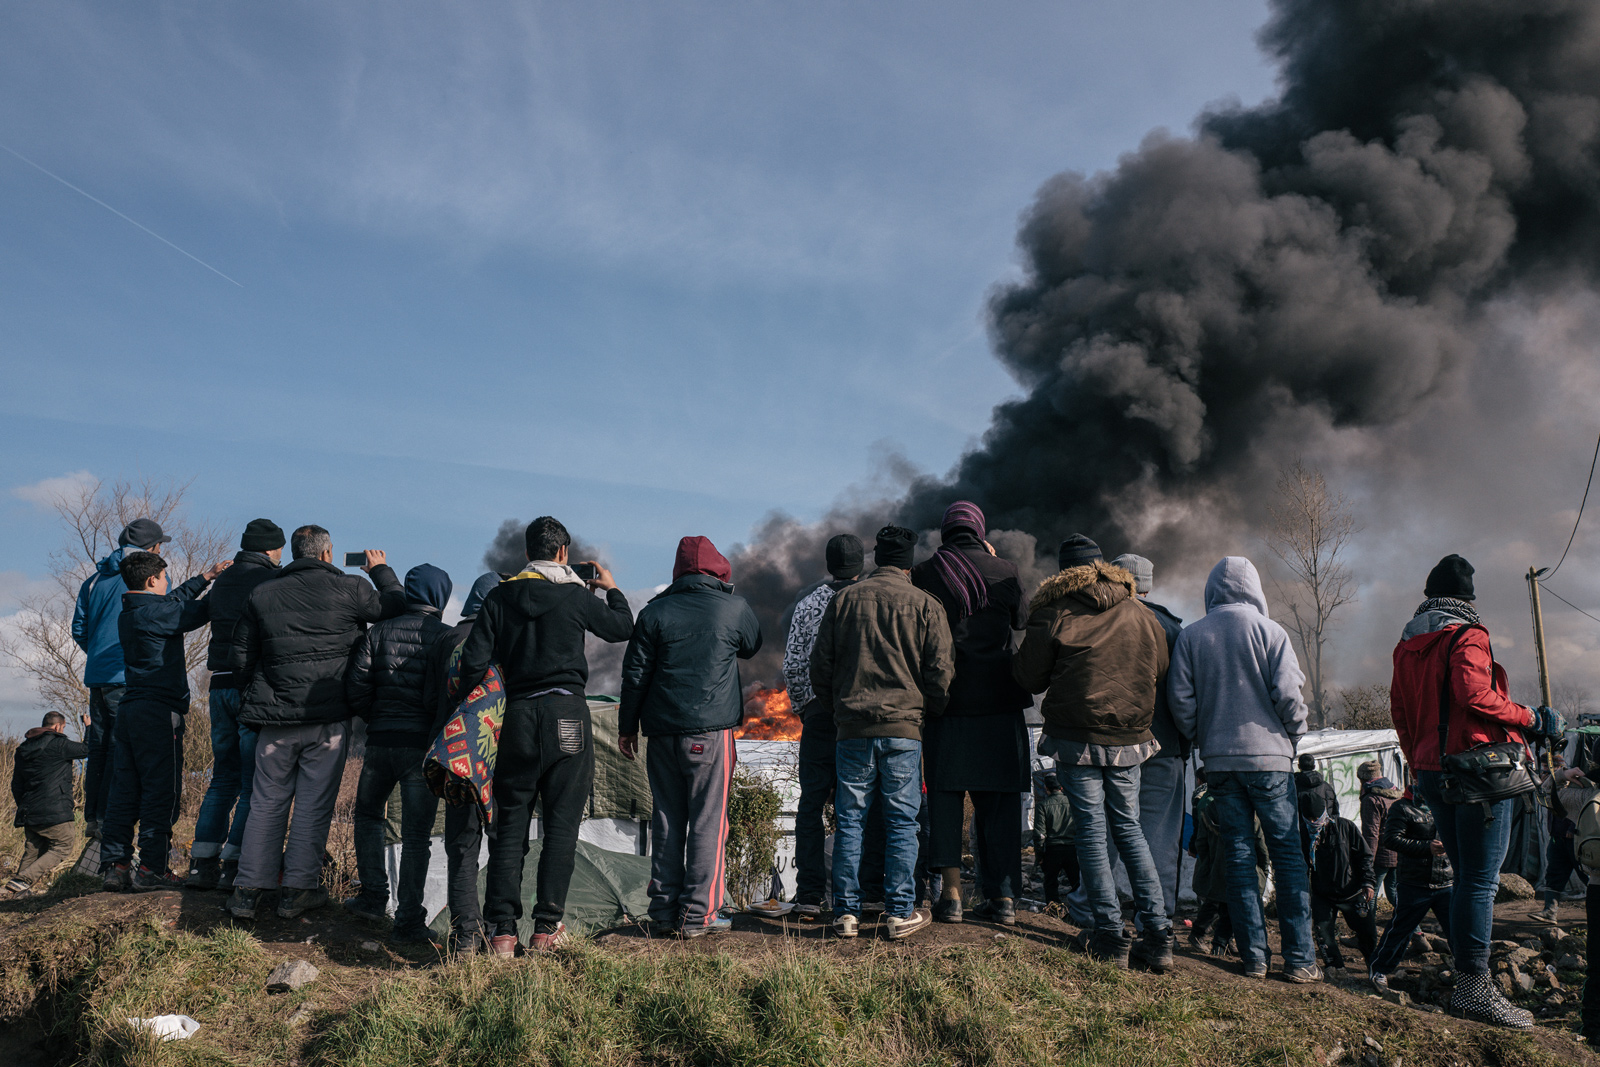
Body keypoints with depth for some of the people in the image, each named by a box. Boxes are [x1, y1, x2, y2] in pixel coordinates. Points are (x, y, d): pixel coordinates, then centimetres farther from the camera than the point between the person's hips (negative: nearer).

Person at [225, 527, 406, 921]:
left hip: (274, 717, 3)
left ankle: (248, 890, 13)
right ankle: (298, 889, 8)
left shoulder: (261, 595, 7)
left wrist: (257, 703, 21)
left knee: (267, 801, 11)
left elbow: (240, 660, 11)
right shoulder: (349, 589, -4)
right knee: (315, 803, 5)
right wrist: (381, 570, 24)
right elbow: (397, 605, 8)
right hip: (329, 717, -3)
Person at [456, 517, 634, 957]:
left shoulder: (500, 596, 4)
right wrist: (611, 589, 28)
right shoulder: (576, 595, -3)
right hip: (566, 715, -3)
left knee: (509, 825, 8)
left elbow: (474, 660, 0)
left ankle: (501, 930, 6)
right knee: (561, 824, 4)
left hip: (517, 716, 3)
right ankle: (547, 928, 5)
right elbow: (622, 627, 13)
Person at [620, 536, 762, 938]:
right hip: (712, 731, -3)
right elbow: (752, 647, 19)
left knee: (666, 820, 11)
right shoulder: (734, 607, -1)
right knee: (709, 821, 2)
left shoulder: (654, 611, 4)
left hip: (662, 732, 3)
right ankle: (698, 914, 2)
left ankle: (665, 912, 16)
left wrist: (628, 725, 15)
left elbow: (635, 673, 5)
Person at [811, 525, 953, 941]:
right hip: (903, 727, -1)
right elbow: (940, 670, -1)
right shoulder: (925, 605, 0)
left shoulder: (843, 600, 6)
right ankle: (900, 913, 7)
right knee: (901, 822, 5)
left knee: (849, 821, 7)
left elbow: (820, 665, 8)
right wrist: (928, 712, 14)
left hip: (852, 728, 2)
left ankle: (846, 912, 9)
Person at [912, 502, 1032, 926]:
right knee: (999, 800, 8)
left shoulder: (923, 574, -3)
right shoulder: (1005, 571, -1)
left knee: (945, 796, 7)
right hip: (1000, 701, 1)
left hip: (946, 700, -1)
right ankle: (1004, 897, 11)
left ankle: (951, 892, 2)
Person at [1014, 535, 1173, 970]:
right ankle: (1158, 934, 12)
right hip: (1129, 739, 4)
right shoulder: (1143, 616, 3)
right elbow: (1160, 675, 10)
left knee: (1091, 831, 4)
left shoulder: (1054, 615, -7)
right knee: (1128, 828, 14)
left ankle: (1110, 935, 5)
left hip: (1077, 737, -4)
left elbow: (1029, 678, -3)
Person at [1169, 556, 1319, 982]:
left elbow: (1179, 697, 0)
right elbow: (1288, 693, -9)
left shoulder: (1190, 636, 3)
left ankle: (1253, 955, 7)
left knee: (1238, 855, 7)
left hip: (1219, 760, 2)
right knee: (1287, 853, 4)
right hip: (1269, 755, -2)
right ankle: (1299, 958, 4)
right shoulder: (1269, 631, -4)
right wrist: (1294, 733, 8)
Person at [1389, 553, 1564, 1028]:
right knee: (1481, 879, -6)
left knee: (1468, 877, 15)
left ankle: (1467, 982, 17)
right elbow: (1474, 695, -20)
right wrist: (1532, 720, -8)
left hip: (1431, 772, 8)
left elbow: (1399, 708, 16)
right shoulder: (1466, 635, -6)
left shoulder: (1407, 645, 16)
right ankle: (1474, 986, -7)